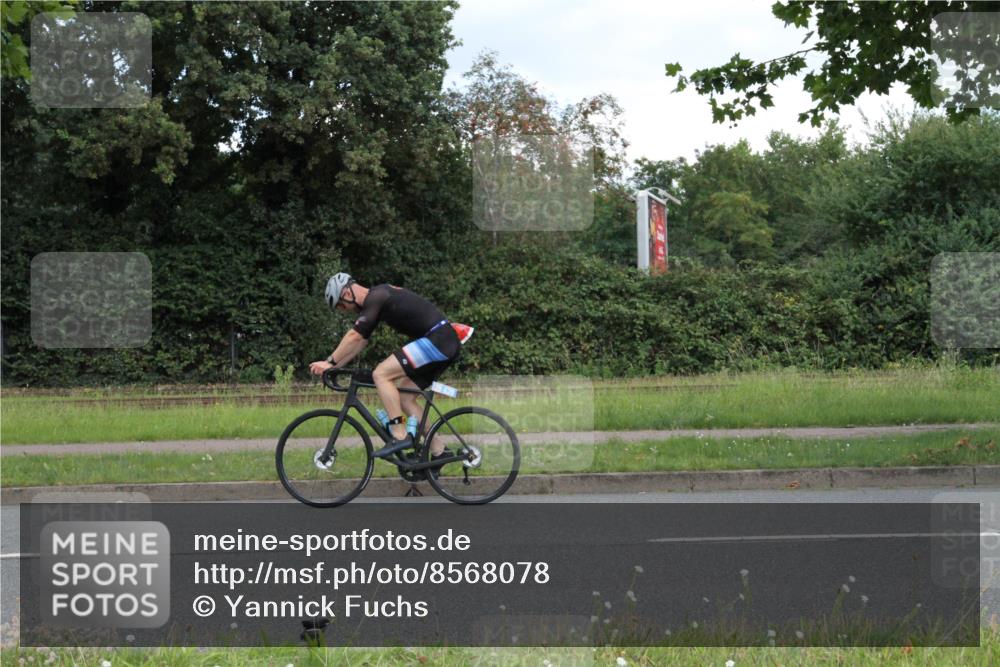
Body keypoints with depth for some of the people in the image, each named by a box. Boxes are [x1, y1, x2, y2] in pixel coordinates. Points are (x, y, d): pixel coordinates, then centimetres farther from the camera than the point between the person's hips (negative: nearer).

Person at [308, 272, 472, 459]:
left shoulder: (375, 297, -11)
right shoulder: (379, 298, 19)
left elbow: (354, 336, -17)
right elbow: (360, 342, 23)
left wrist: (329, 362, -10)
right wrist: (333, 367, 17)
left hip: (436, 339, -10)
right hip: (447, 344, 10)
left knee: (380, 374, -13)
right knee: (403, 397, 12)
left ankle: (400, 436, -15)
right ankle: (439, 452, 14)